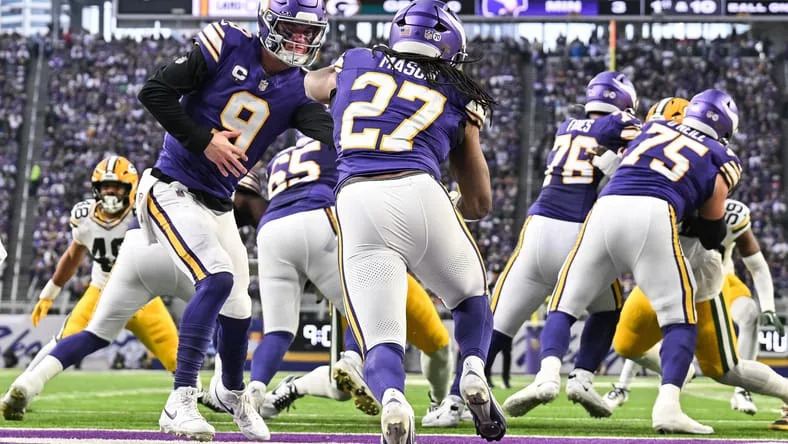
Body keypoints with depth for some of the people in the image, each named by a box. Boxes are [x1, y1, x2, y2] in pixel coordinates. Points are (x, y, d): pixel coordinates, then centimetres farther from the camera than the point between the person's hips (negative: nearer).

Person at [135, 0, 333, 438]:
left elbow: (330, 134, -18)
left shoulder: (298, 88, 1)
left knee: (236, 305, 13)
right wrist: (204, 140, -17)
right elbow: (155, 91, -14)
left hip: (218, 205, 6)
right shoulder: (228, 45, -12)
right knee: (218, 278, -24)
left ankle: (233, 392, 41)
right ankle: (181, 402, -22)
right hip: (173, 189, -6)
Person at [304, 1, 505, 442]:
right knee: (472, 296, 28)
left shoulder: (354, 65, 23)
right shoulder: (458, 101, 21)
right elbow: (480, 201, 25)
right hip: (419, 192, 0)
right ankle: (474, 368, -1)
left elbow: (312, 83, 48)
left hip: (356, 203, 0)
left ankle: (391, 397, -31)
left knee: (381, 341, 2)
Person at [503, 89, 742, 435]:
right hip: (655, 215, -3)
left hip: (606, 209, 3)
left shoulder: (654, 128, 30)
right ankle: (668, 405, -15)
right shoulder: (721, 160, 22)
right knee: (679, 319, 5)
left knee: (565, 305, 11)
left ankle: (547, 376, -14)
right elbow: (712, 234, 24)